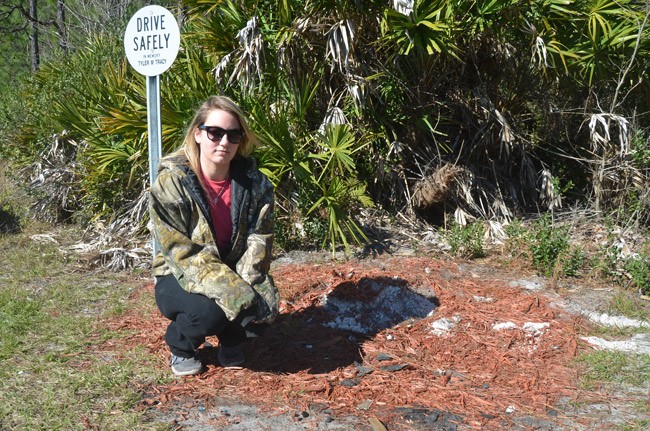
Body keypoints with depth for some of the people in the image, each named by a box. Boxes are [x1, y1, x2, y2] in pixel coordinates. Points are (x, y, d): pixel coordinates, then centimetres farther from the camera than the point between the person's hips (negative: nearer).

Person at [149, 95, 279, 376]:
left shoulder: (254, 182, -7)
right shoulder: (171, 182, -19)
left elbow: (259, 240, -9)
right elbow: (180, 252, -23)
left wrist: (244, 285, -28)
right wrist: (230, 290, -33)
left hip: (233, 276, 4)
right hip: (179, 279, -3)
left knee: (261, 299, -27)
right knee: (209, 310, -34)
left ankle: (231, 342, 9)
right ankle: (180, 346, 3)